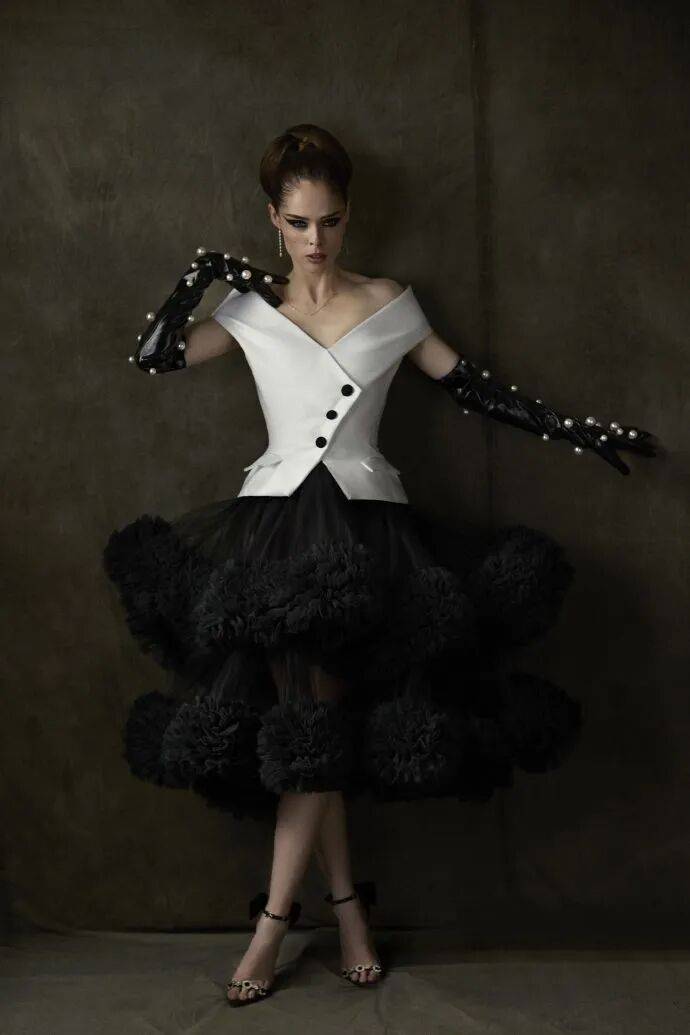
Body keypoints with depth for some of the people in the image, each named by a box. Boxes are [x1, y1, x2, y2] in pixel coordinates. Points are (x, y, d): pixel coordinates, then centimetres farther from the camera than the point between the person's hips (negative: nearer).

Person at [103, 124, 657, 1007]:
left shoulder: (390, 305, 9)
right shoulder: (251, 307, 10)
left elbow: (474, 390, 12)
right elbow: (152, 358, 5)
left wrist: (576, 432, 12)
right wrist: (198, 278, -1)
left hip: (365, 524, -1)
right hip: (276, 519, 1)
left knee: (314, 723, -7)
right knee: (304, 723, -2)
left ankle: (274, 917, 5)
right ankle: (347, 905, 13)